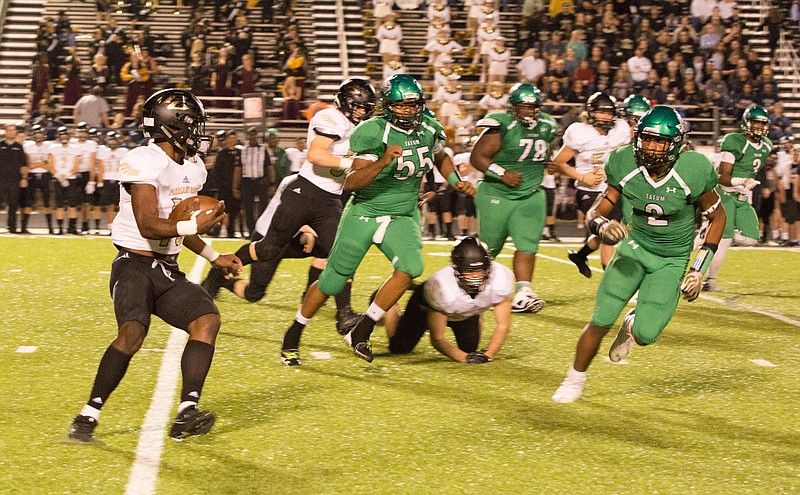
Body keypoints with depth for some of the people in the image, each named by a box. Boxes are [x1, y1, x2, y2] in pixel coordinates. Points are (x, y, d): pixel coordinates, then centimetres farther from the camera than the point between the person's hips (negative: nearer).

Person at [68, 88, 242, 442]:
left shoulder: (193, 168, 13)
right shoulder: (144, 164, -16)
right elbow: (149, 226, -22)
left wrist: (214, 258, 21)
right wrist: (195, 225, -19)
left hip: (168, 271, 8)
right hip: (135, 265, -8)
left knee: (208, 320, -13)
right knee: (133, 333, -28)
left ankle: (187, 414, -19)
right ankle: (88, 416, -15)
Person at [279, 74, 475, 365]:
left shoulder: (429, 129, -2)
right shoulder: (374, 133, -21)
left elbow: (441, 158, 22)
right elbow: (351, 182, -27)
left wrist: (456, 182, 6)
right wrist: (383, 161, -40)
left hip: (403, 217, 4)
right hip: (364, 213, -4)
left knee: (411, 267, -24)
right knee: (333, 281, 4)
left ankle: (361, 333, -11)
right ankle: (293, 336, 28)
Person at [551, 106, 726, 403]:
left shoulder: (693, 172, -22)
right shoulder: (625, 166, -15)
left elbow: (717, 216, -5)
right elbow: (595, 213, -7)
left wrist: (699, 269, -9)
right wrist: (602, 227, -33)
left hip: (672, 260, -1)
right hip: (634, 246, 1)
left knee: (646, 335, -14)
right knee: (601, 321, -10)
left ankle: (634, 324, 26)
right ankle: (575, 380, 16)